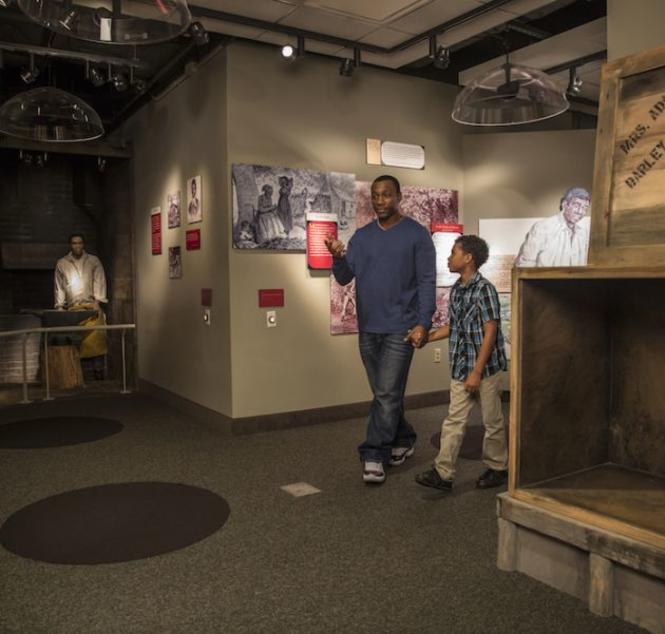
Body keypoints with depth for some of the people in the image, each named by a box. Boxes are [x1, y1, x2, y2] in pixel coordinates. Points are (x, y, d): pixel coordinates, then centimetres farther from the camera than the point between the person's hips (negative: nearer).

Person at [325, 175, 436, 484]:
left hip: (400, 328, -5)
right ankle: (402, 440, 32)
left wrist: (423, 323, -14)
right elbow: (345, 278, 4)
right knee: (383, 393, 14)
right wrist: (337, 258, -18)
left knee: (387, 394, -6)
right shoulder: (362, 236, 10)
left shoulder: (417, 234, -2)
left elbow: (427, 282, -5)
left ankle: (374, 455, 1)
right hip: (368, 328, 5)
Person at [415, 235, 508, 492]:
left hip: (485, 368, -6)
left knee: (492, 421, 9)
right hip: (460, 369, 7)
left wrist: (477, 372, -19)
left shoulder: (485, 289, -14)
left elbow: (490, 333, -17)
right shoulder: (456, 290, 8)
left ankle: (497, 468, 26)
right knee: (454, 421, 4)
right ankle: (443, 473, 6)